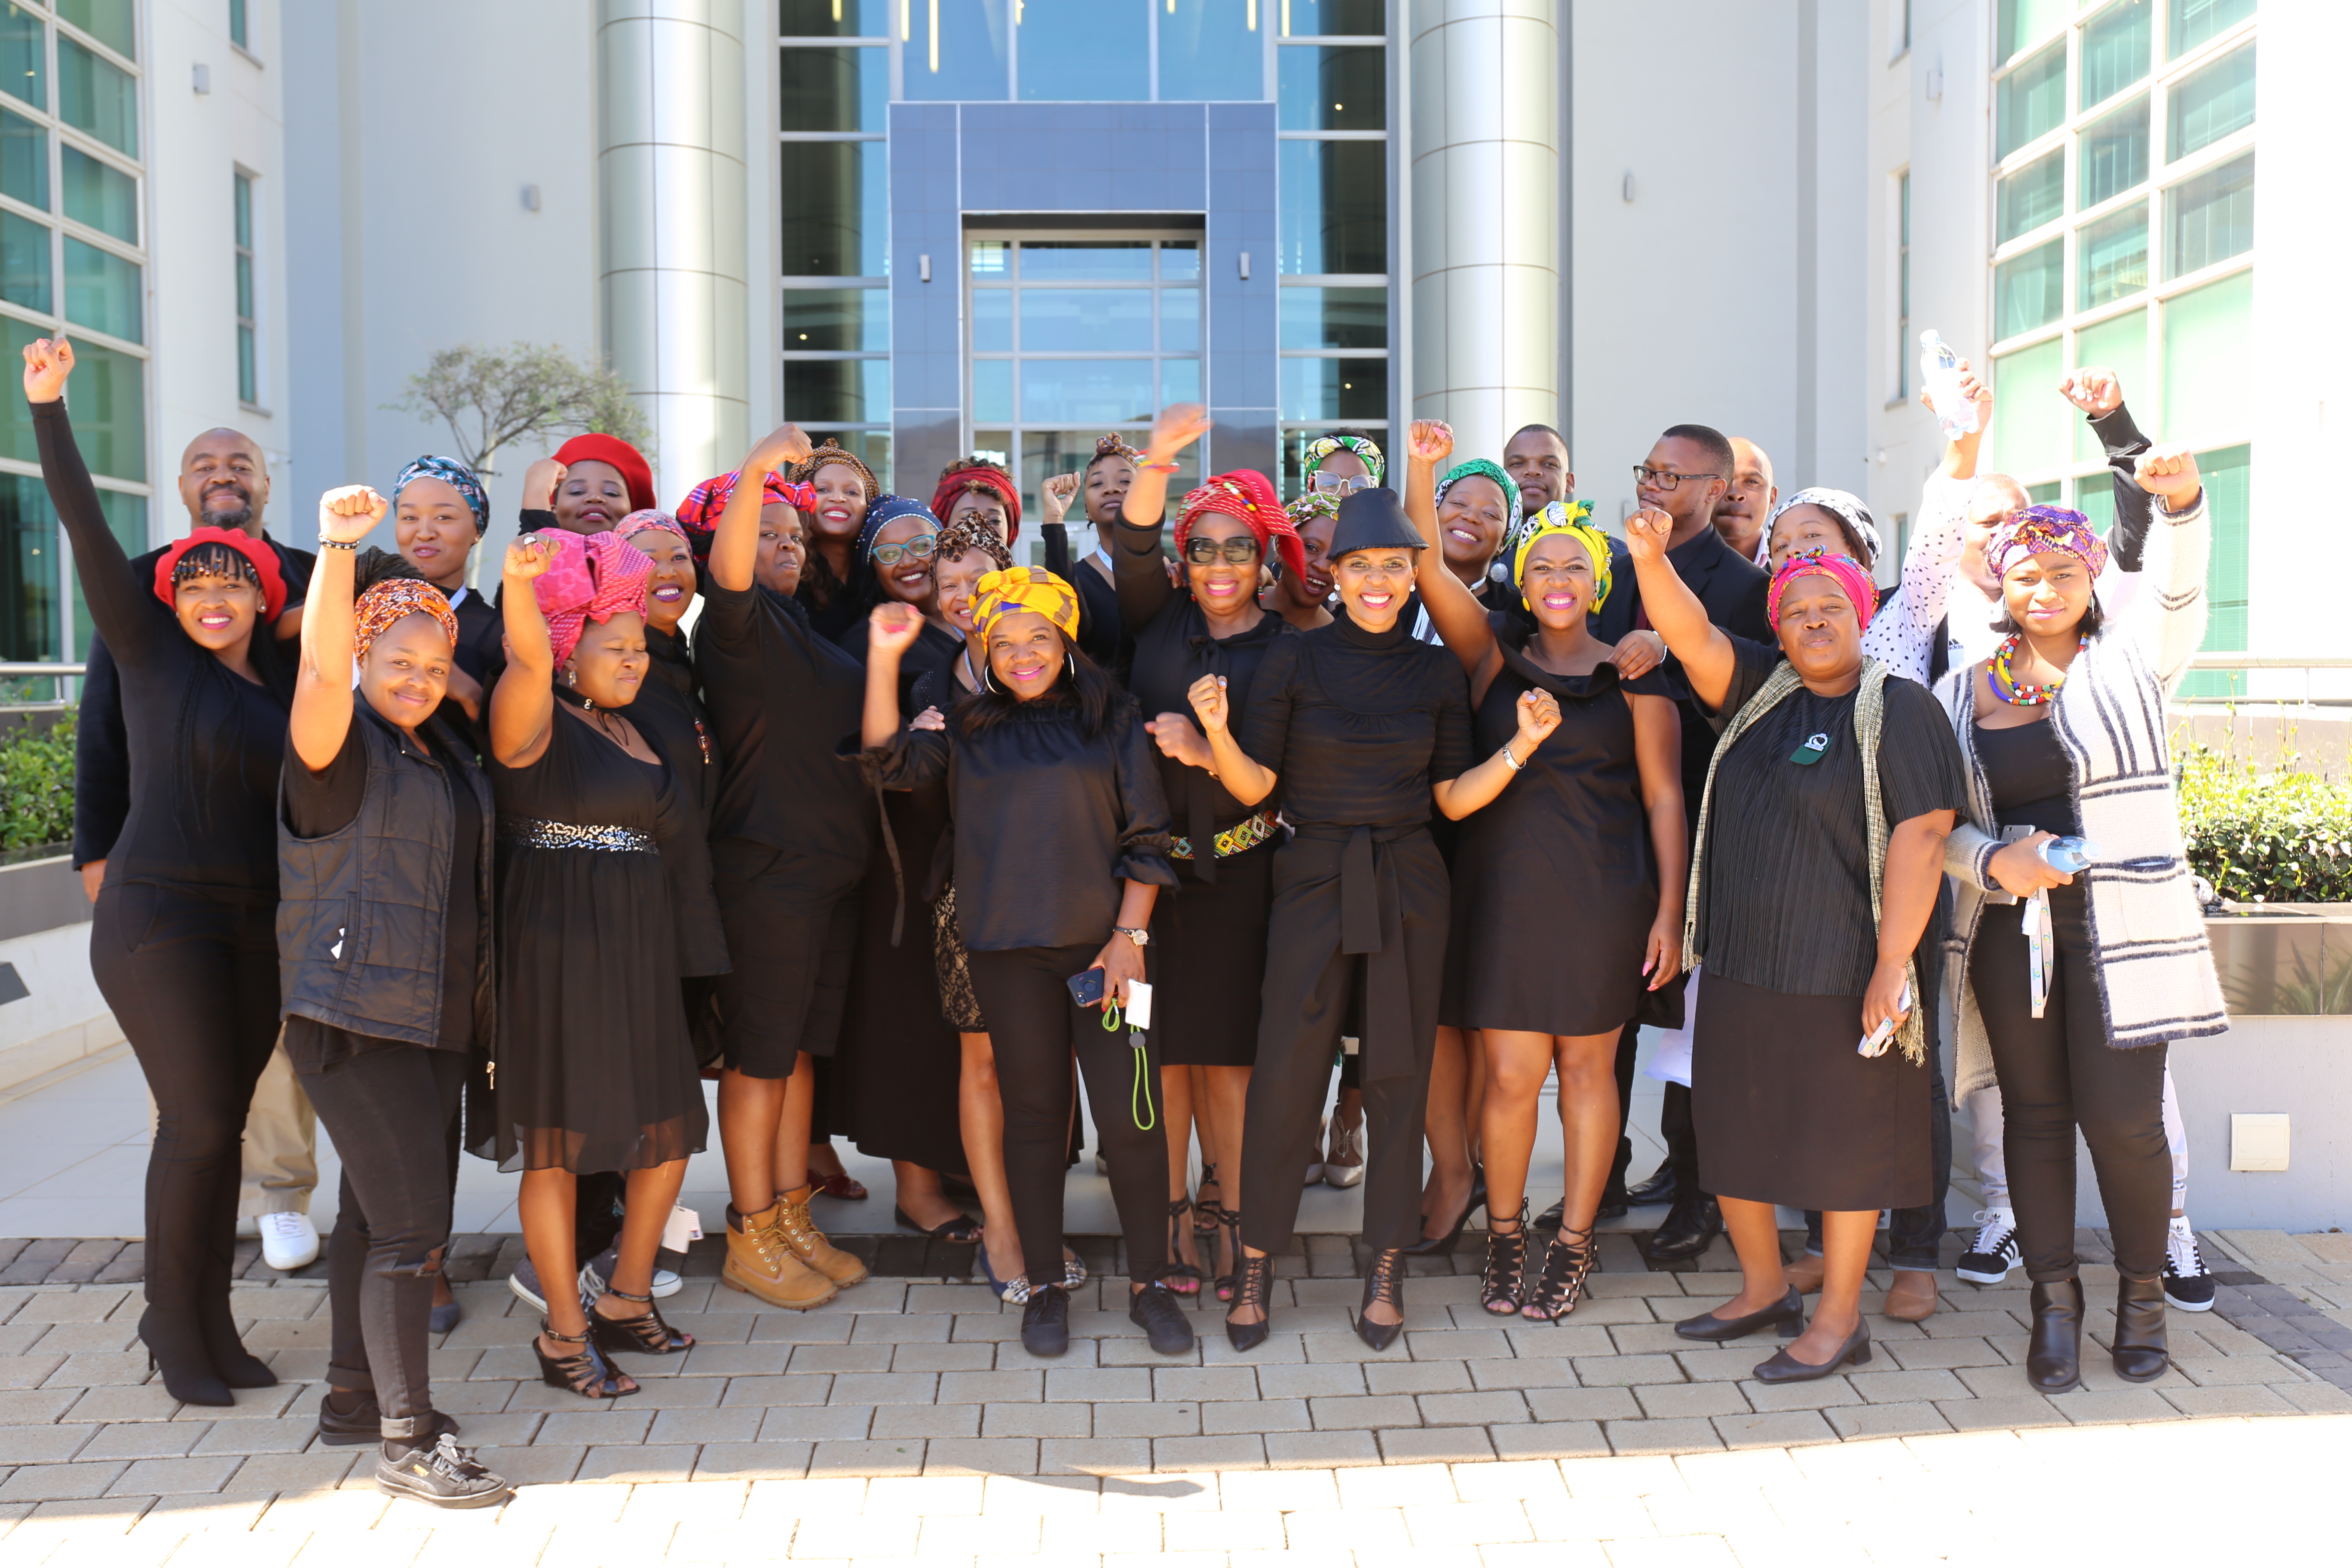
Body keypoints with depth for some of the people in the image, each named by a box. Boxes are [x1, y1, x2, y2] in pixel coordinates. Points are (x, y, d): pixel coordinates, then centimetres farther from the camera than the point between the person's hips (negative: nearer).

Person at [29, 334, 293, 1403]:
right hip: (158, 914, -5)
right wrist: (48, 405, -14)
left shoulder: (284, 685, 11)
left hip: (256, 924, 5)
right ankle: (173, 1327, 9)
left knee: (222, 1120, 8)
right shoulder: (150, 653, -1)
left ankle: (208, 1321, 19)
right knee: (197, 1122, -7)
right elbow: (86, 529, -8)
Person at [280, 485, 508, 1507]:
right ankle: (406, 1442, -1)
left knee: (374, 1212, 16)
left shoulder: (442, 753, 14)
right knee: (411, 1228, -9)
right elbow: (319, 670, -30)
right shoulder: (340, 743, -9)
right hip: (355, 1020, -8)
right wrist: (337, 547, -39)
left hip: (435, 1020, 8)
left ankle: (352, 1400, 28)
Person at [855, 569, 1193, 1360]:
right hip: (1009, 953, 1)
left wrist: (1130, 936, -4)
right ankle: (1044, 1287, 21)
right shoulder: (968, 732, 10)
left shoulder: (1112, 722, 6)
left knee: (1132, 1116, -4)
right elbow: (890, 761, -5)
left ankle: (1148, 1284, 12)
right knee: (1034, 1114, 9)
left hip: (1104, 945, -1)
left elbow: (1146, 839, 3)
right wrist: (884, 658, -11)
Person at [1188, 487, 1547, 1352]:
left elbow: (1453, 796, 6)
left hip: (1407, 888, 2)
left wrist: (1522, 745, -7)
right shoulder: (1293, 660, 0)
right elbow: (1255, 786, -2)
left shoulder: (1437, 673, 6)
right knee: (1284, 1077, -2)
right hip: (1314, 882, -2)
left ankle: (1386, 1268, 20)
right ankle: (1256, 1263, 14)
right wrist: (1218, 731, -20)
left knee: (1398, 1077, 6)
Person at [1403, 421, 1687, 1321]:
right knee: (1510, 1074, 1)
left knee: (1587, 1067, 8)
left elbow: (1663, 797, 2)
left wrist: (1669, 910, -5)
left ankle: (1575, 1243, 22)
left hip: (1601, 894, 0)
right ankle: (1504, 1238, 20)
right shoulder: (1494, 655, 7)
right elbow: (1429, 571, -6)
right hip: (1502, 890, 1)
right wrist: (1420, 472, -17)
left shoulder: (1633, 676, 3)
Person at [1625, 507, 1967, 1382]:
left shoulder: (1899, 709, -7)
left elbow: (1919, 842, -13)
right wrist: (1651, 560, -24)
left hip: (1840, 972, -6)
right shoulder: (1759, 691, 10)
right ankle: (1763, 1291, 31)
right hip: (1738, 961, 6)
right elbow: (1691, 636, -4)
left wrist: (1892, 965, -19)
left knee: (1841, 1139, 4)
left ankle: (1840, 1319, 18)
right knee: (1731, 1129, 13)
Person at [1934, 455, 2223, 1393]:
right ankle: (2055, 1297, 19)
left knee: (2121, 1116, -5)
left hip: (2120, 929, -2)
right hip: (2009, 929, 2)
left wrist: (2181, 504, -34)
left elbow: (2178, 594, -16)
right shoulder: (1963, 694, 9)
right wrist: (1995, 858, -14)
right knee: (2035, 1113, 6)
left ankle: (2143, 1289, 19)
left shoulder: (2129, 664, 5)